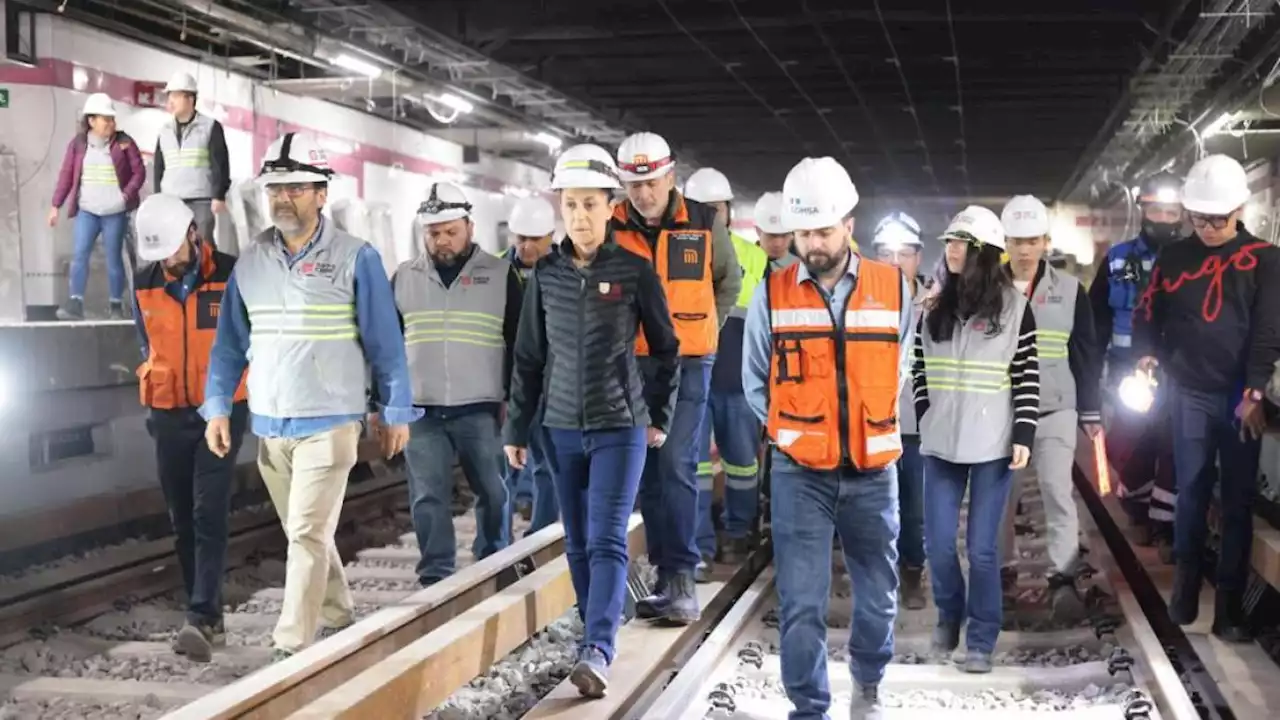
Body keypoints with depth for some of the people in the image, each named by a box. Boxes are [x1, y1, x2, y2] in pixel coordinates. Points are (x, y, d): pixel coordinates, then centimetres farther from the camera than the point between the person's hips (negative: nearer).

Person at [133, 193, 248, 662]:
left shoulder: (231, 277, -10)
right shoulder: (145, 286, 2)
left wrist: (252, 399, 3)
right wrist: (154, 403, 16)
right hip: (170, 416, 4)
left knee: (209, 517, -13)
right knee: (183, 523, 7)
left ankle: (201, 620, -17)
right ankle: (211, 619, 16)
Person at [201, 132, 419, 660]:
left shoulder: (355, 258, -6)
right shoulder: (250, 262, 7)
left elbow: (384, 341, -3)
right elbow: (230, 343, 11)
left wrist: (395, 412, -3)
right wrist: (217, 407, 4)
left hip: (329, 424, -5)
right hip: (268, 424, 5)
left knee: (307, 536, -8)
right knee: (307, 533, 15)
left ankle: (291, 648, -5)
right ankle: (337, 618, 32)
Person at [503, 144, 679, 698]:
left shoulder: (635, 272, -5)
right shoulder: (546, 275, 3)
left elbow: (665, 347, 5)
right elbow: (529, 357, 8)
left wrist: (660, 416, 5)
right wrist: (517, 428, 8)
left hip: (620, 427, -4)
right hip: (562, 428, 4)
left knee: (607, 541, -11)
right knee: (578, 543, 10)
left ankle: (596, 651, -17)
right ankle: (598, 635, 23)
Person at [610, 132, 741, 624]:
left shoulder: (704, 224, -2)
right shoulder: (611, 229, -1)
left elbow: (729, 280, 15)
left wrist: (706, 325, 11)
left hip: (687, 364, -2)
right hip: (632, 364, 2)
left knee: (676, 467, -9)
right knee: (648, 471, 8)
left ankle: (681, 578, -7)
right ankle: (668, 573, 17)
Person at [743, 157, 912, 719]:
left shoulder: (893, 288, 0)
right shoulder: (772, 294, -3)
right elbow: (756, 381, 8)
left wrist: (873, 426, 10)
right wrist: (790, 429, 2)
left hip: (872, 471, 2)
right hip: (800, 473, -2)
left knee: (878, 595, 15)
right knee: (801, 604, -3)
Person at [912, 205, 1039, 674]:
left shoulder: (1014, 307, -2)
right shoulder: (935, 306, 8)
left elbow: (1028, 377, -3)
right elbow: (921, 369, 13)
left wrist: (1023, 435, -9)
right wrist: (926, 418, 4)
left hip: (993, 445, -3)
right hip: (940, 442, 3)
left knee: (981, 548, -2)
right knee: (938, 542, 4)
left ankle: (981, 640, 12)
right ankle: (949, 615, 30)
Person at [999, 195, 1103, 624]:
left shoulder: (1070, 290, 2)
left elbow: (1086, 354, 4)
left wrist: (1091, 412, 1)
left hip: (1055, 409, -1)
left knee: (1058, 491, -11)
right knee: (1001, 493, 10)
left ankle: (1063, 579, -10)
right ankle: (1001, 568, 26)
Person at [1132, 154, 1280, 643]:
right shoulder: (1173, 258, 6)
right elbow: (1147, 313, 12)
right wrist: (1146, 354, -7)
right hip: (1189, 394, 1)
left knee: (1238, 501, 2)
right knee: (1192, 493, 6)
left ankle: (1230, 605, 7)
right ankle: (1185, 589, 17)